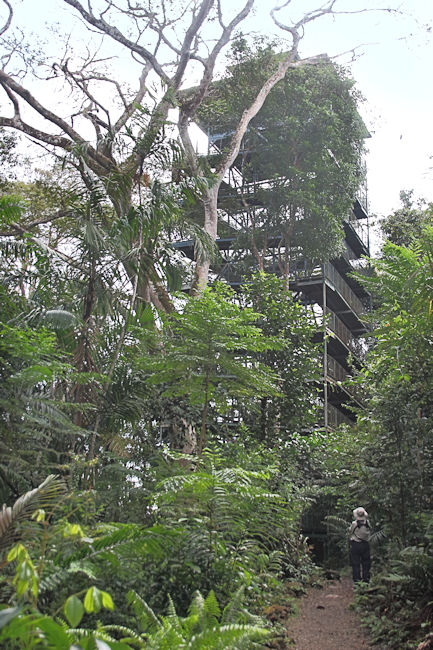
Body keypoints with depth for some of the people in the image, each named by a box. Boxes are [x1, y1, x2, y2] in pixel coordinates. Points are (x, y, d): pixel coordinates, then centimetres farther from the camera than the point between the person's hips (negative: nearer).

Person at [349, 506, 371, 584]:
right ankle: (366, 580, 17)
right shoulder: (367, 523, -9)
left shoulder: (354, 524, -15)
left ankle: (357, 581, 4)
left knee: (355, 564, 4)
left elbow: (350, 531, 2)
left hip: (355, 545, -3)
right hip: (366, 545, 3)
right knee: (366, 563, 13)